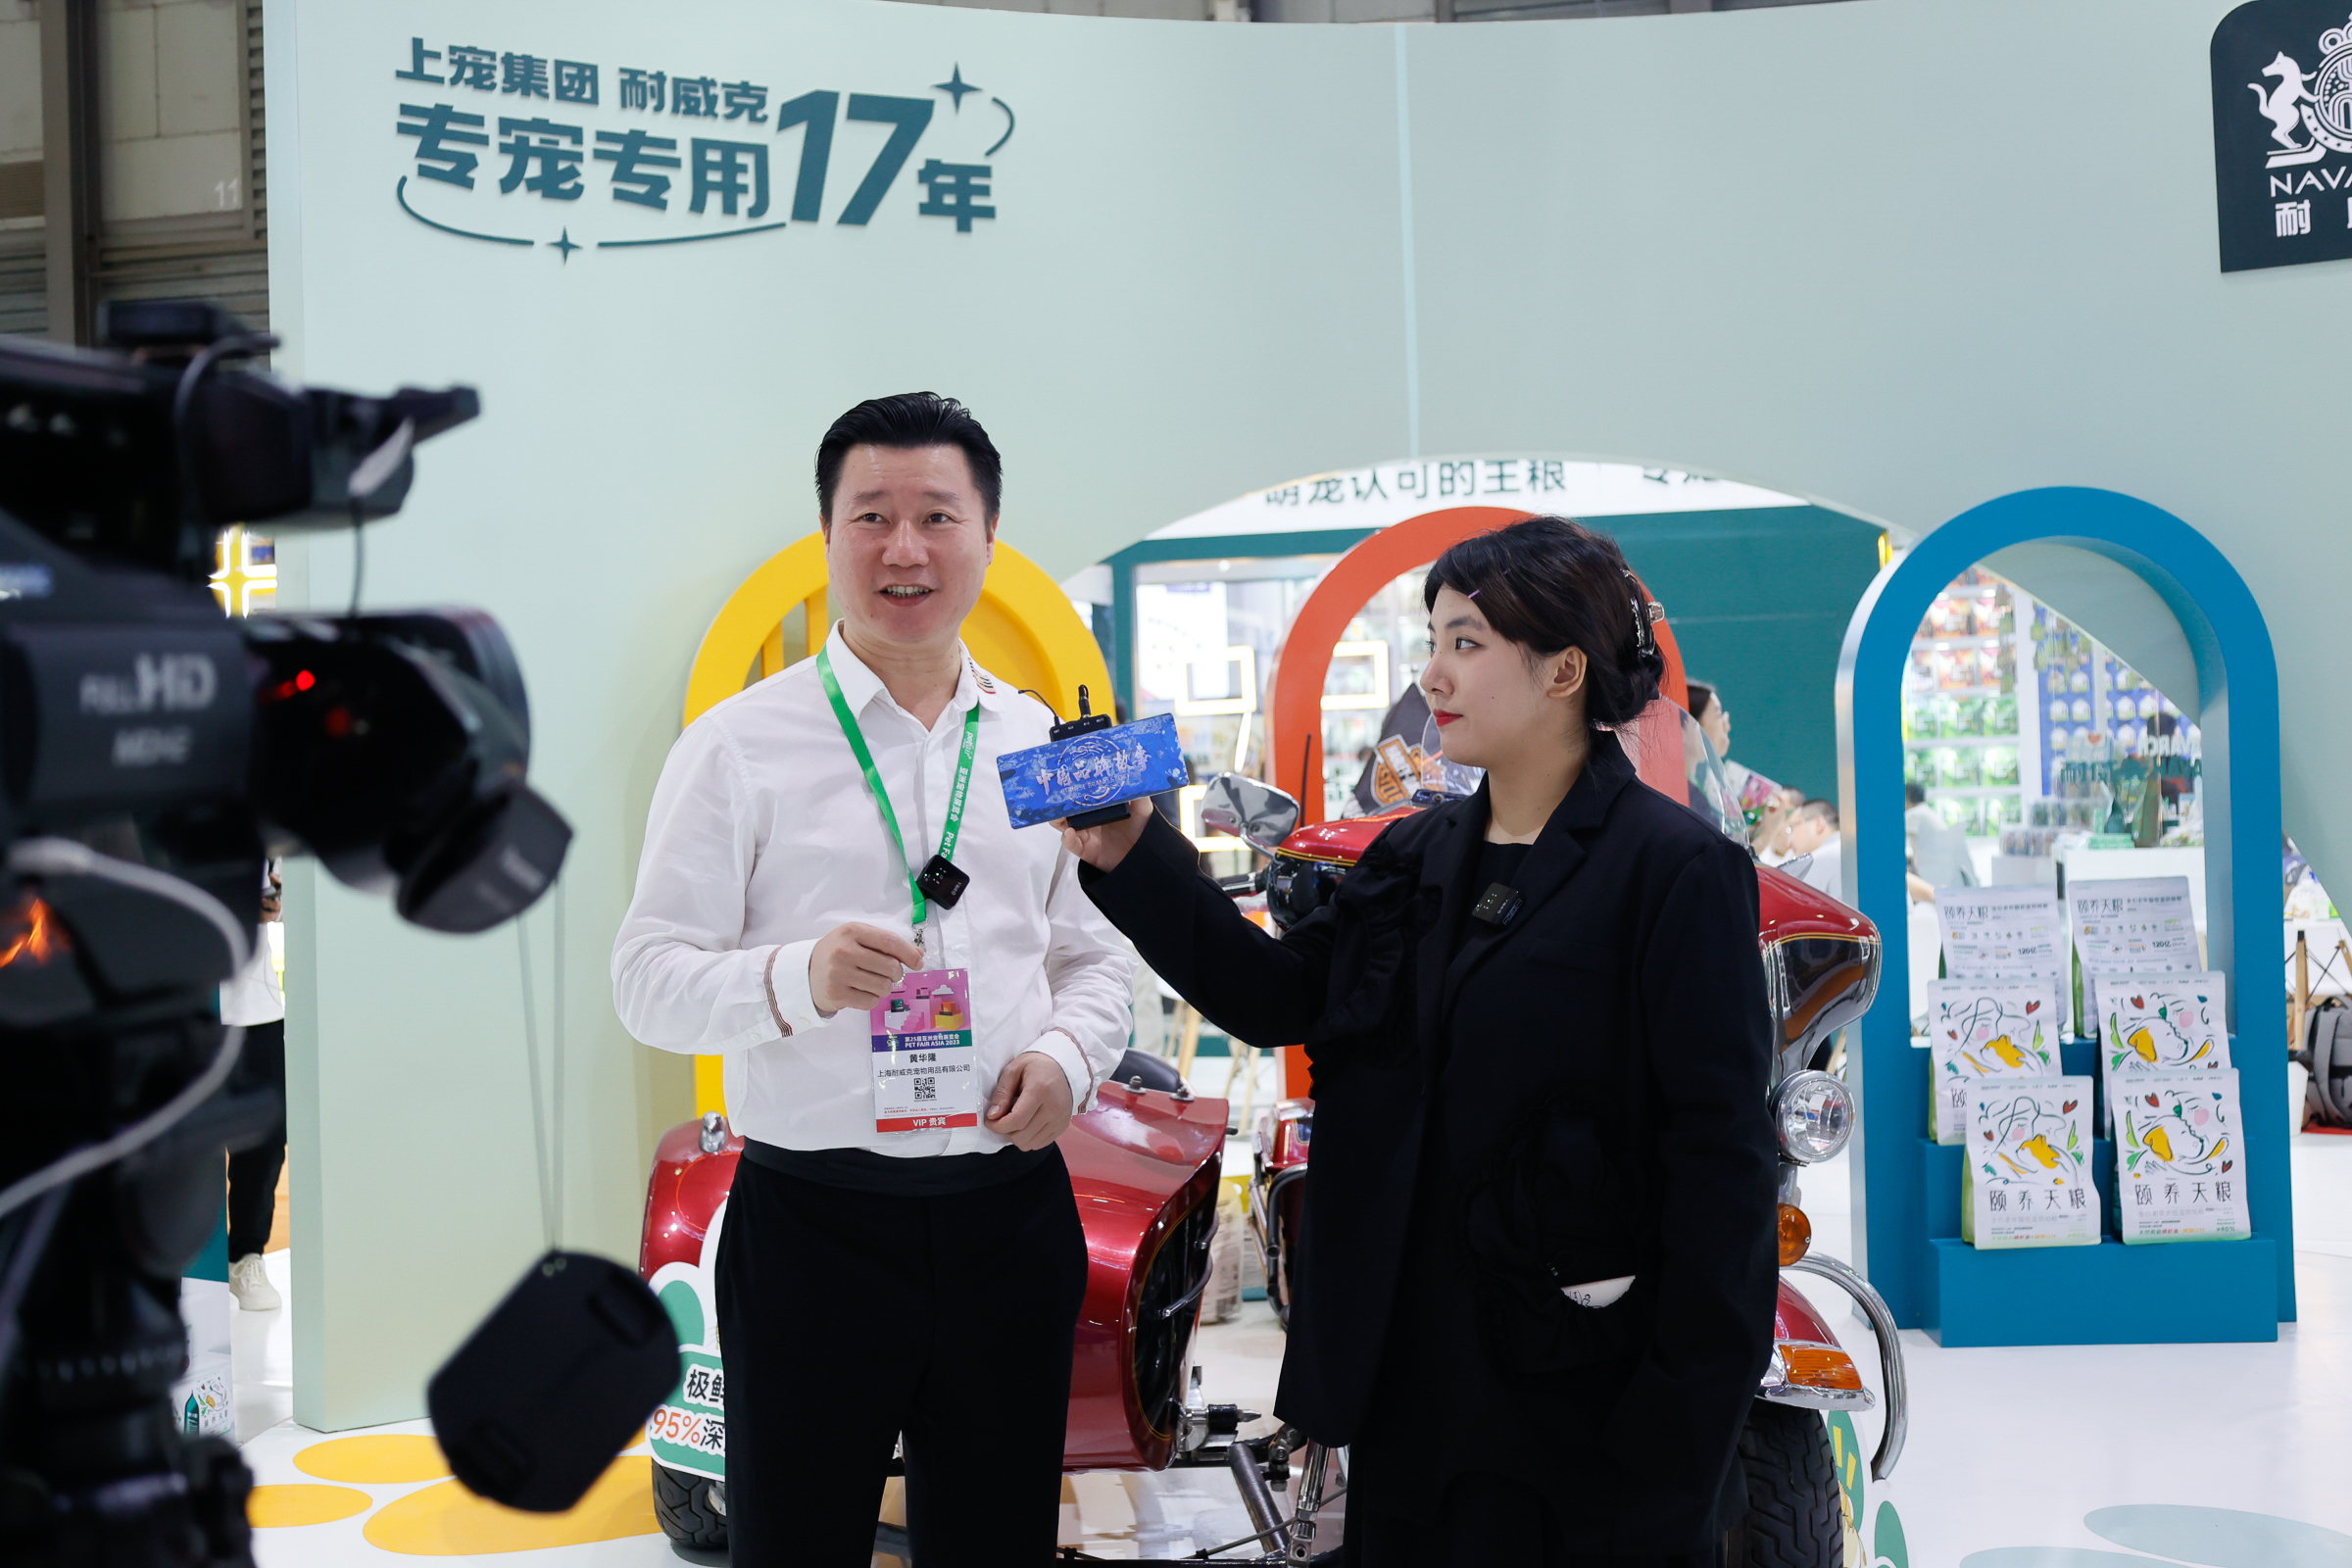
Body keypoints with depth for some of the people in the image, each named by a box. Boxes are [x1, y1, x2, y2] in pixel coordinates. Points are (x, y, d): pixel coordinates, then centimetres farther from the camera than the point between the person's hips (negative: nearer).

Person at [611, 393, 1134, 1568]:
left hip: (1012, 1217, 4)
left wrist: (1069, 1053, -6)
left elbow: (1096, 955, 15)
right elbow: (646, 980, -6)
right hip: (812, 1224, -3)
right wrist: (797, 980, -24)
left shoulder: (1044, 746, 10)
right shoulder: (738, 746, -2)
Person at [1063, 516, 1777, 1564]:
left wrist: (1683, 1423, -17)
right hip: (1411, 1370, 7)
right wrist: (1129, 859, -5)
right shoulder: (1416, 857, 9)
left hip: (1586, 1390, -6)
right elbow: (1279, 995, 4)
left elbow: (1721, 1153, -15)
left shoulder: (1673, 868, -12)